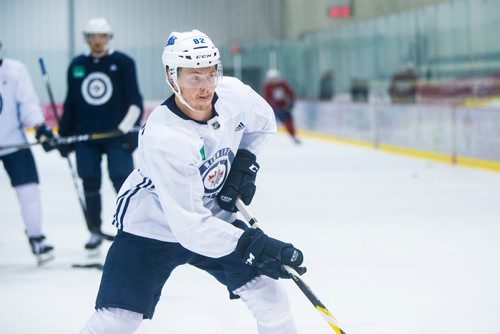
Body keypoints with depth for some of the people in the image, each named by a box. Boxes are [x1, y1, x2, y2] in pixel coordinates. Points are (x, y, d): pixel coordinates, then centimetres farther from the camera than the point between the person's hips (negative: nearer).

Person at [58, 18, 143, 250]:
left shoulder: (123, 63, -1)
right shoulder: (77, 66, 9)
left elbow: (134, 99, -3)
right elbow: (70, 103, 15)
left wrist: (132, 130, -11)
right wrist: (64, 135, 12)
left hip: (116, 135, -4)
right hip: (85, 135, 4)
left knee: (122, 181, -8)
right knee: (90, 185, 7)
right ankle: (95, 231, 18)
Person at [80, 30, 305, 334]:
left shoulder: (232, 93, -16)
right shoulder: (163, 139, -34)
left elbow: (262, 121, 10)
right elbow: (189, 226, -37)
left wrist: (245, 161, -5)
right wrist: (251, 244, -44)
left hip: (212, 215, 6)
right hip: (151, 226, -5)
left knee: (268, 293, -1)